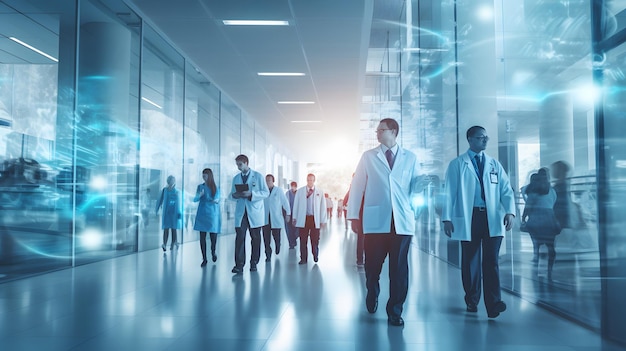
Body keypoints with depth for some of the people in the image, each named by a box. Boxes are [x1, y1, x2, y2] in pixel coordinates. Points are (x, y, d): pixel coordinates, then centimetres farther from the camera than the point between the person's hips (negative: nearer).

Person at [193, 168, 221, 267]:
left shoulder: (216, 188, 5)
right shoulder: (200, 187, 6)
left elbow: (217, 200, 6)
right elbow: (195, 200, 2)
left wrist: (217, 200, -17)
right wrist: (199, 195, -19)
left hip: (213, 214, 0)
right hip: (202, 214, 1)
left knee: (213, 235, -2)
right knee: (202, 236, -1)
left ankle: (213, 252, 27)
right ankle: (204, 259, 7)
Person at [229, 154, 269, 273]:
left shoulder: (258, 176, 2)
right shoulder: (236, 178, 14)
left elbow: (266, 192, -3)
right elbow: (232, 194, 18)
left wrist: (251, 194, -18)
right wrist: (234, 195, -8)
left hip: (255, 213, -2)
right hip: (240, 213, 2)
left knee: (255, 238, 4)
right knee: (239, 238, -9)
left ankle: (254, 263, 16)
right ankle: (239, 265, -11)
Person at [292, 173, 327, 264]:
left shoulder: (319, 192, 5)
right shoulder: (300, 191, 8)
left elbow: (323, 206, 4)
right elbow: (296, 205, 10)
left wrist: (323, 220, 1)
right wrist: (294, 217, 8)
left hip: (315, 219, -1)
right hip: (303, 219, 1)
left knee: (315, 240, 4)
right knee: (303, 240, 1)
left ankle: (315, 256, 25)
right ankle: (303, 258, 10)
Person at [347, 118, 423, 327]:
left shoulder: (410, 158, 11)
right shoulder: (368, 157, 9)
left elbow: (419, 183, 15)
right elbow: (357, 186, 6)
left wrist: (411, 203, -3)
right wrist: (353, 215, 1)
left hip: (402, 221, 0)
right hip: (375, 220, 0)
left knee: (399, 268, 1)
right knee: (373, 265, 6)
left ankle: (395, 312, 13)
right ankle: (372, 294, 36)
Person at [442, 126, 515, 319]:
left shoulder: (494, 164, 14)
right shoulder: (457, 164, 6)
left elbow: (506, 189, 7)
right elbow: (449, 192, 1)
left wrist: (510, 211, -10)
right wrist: (447, 218, -7)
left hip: (493, 218, 2)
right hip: (468, 218, -2)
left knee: (491, 261, -4)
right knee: (470, 261, 6)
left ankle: (493, 303, -5)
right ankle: (471, 301, 19)